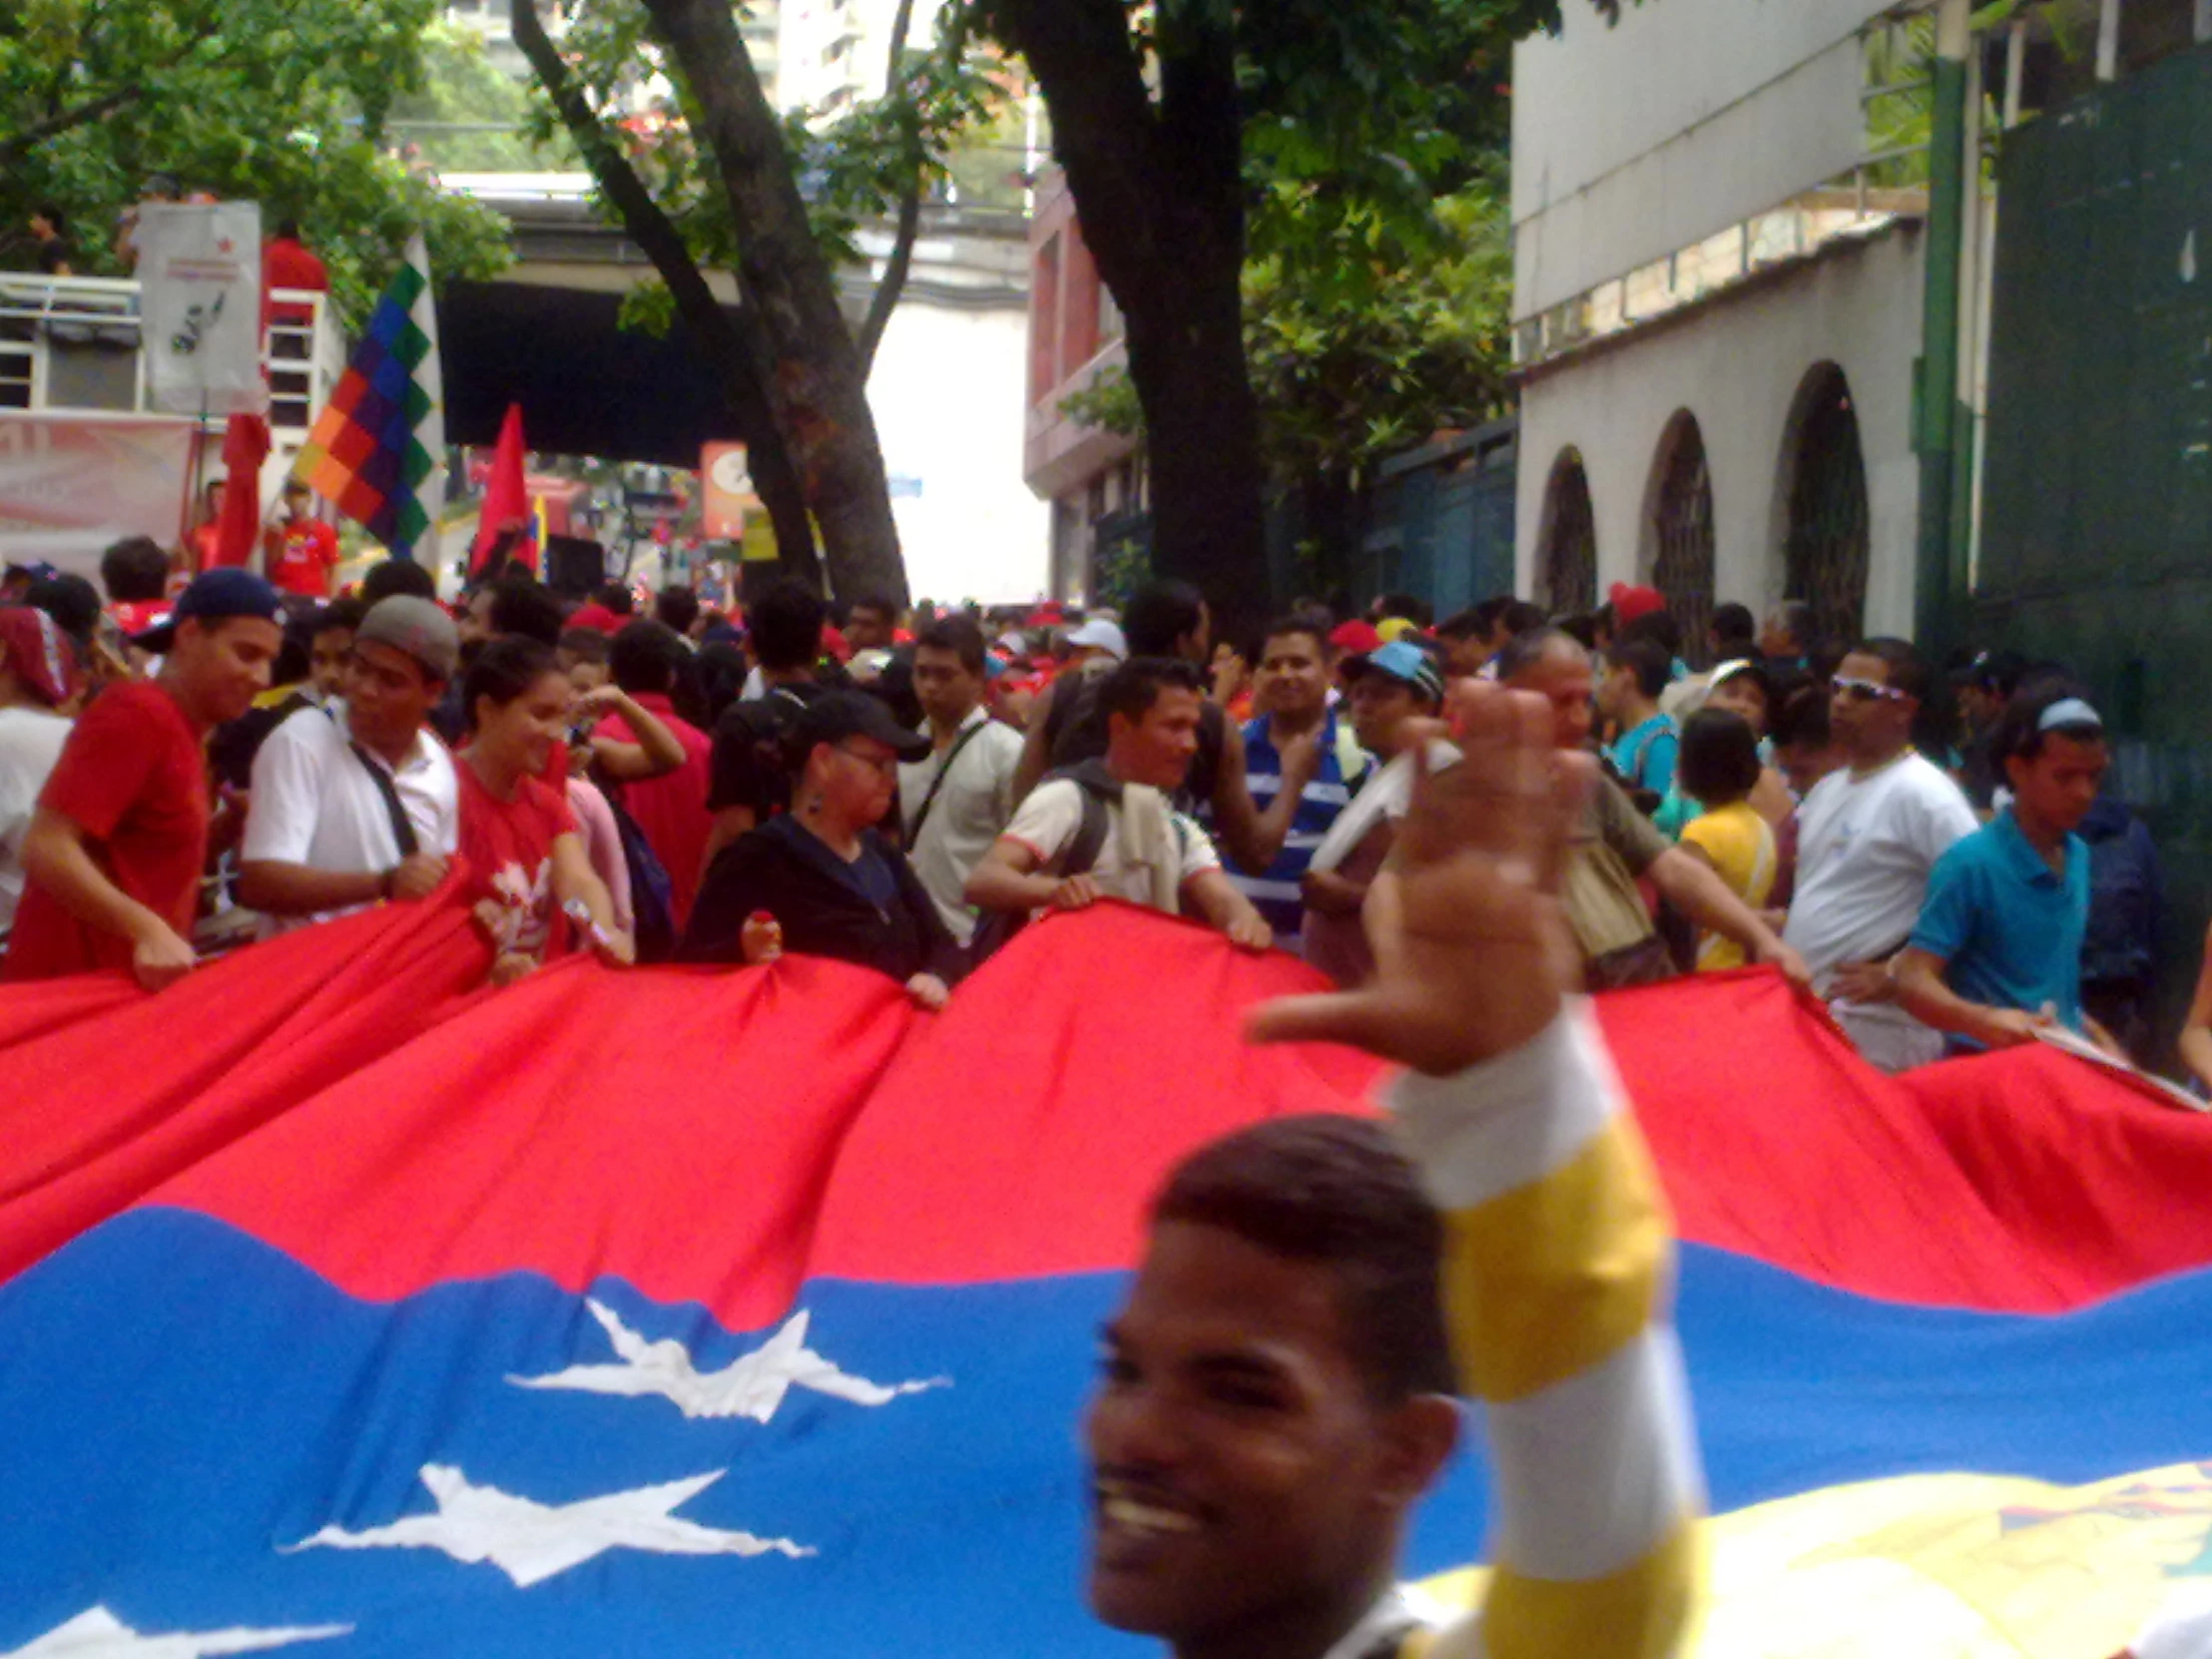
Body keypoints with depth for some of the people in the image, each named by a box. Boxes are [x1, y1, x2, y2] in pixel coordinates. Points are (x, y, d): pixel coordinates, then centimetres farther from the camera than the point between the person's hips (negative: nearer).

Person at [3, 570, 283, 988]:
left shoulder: (184, 733, 15)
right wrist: (147, 930, -32)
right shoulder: (137, 715, -13)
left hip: (127, 982, 9)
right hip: (74, 985, -9)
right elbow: (47, 849, -22)